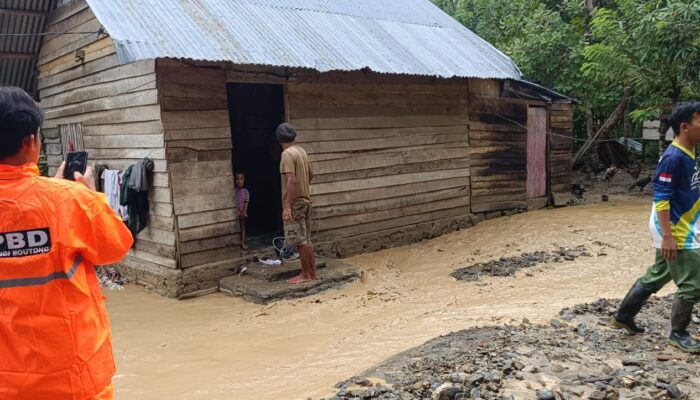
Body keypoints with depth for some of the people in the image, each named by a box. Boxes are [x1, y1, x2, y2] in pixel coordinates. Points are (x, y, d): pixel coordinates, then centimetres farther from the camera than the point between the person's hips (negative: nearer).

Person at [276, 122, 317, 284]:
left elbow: (291, 181, -24)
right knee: (306, 239, 12)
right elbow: (310, 175, 22)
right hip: (305, 200, 9)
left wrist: (287, 206, -25)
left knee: (300, 241, -1)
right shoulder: (301, 151, 10)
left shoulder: (287, 154, -16)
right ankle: (312, 272, 17)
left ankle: (305, 274, 6)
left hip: (295, 203, -9)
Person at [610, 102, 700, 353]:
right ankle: (678, 334, 15)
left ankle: (623, 317, 28)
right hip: (676, 233, -10)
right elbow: (661, 199, -23)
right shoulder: (674, 157, -20)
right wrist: (668, 236, -26)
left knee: (656, 277, 18)